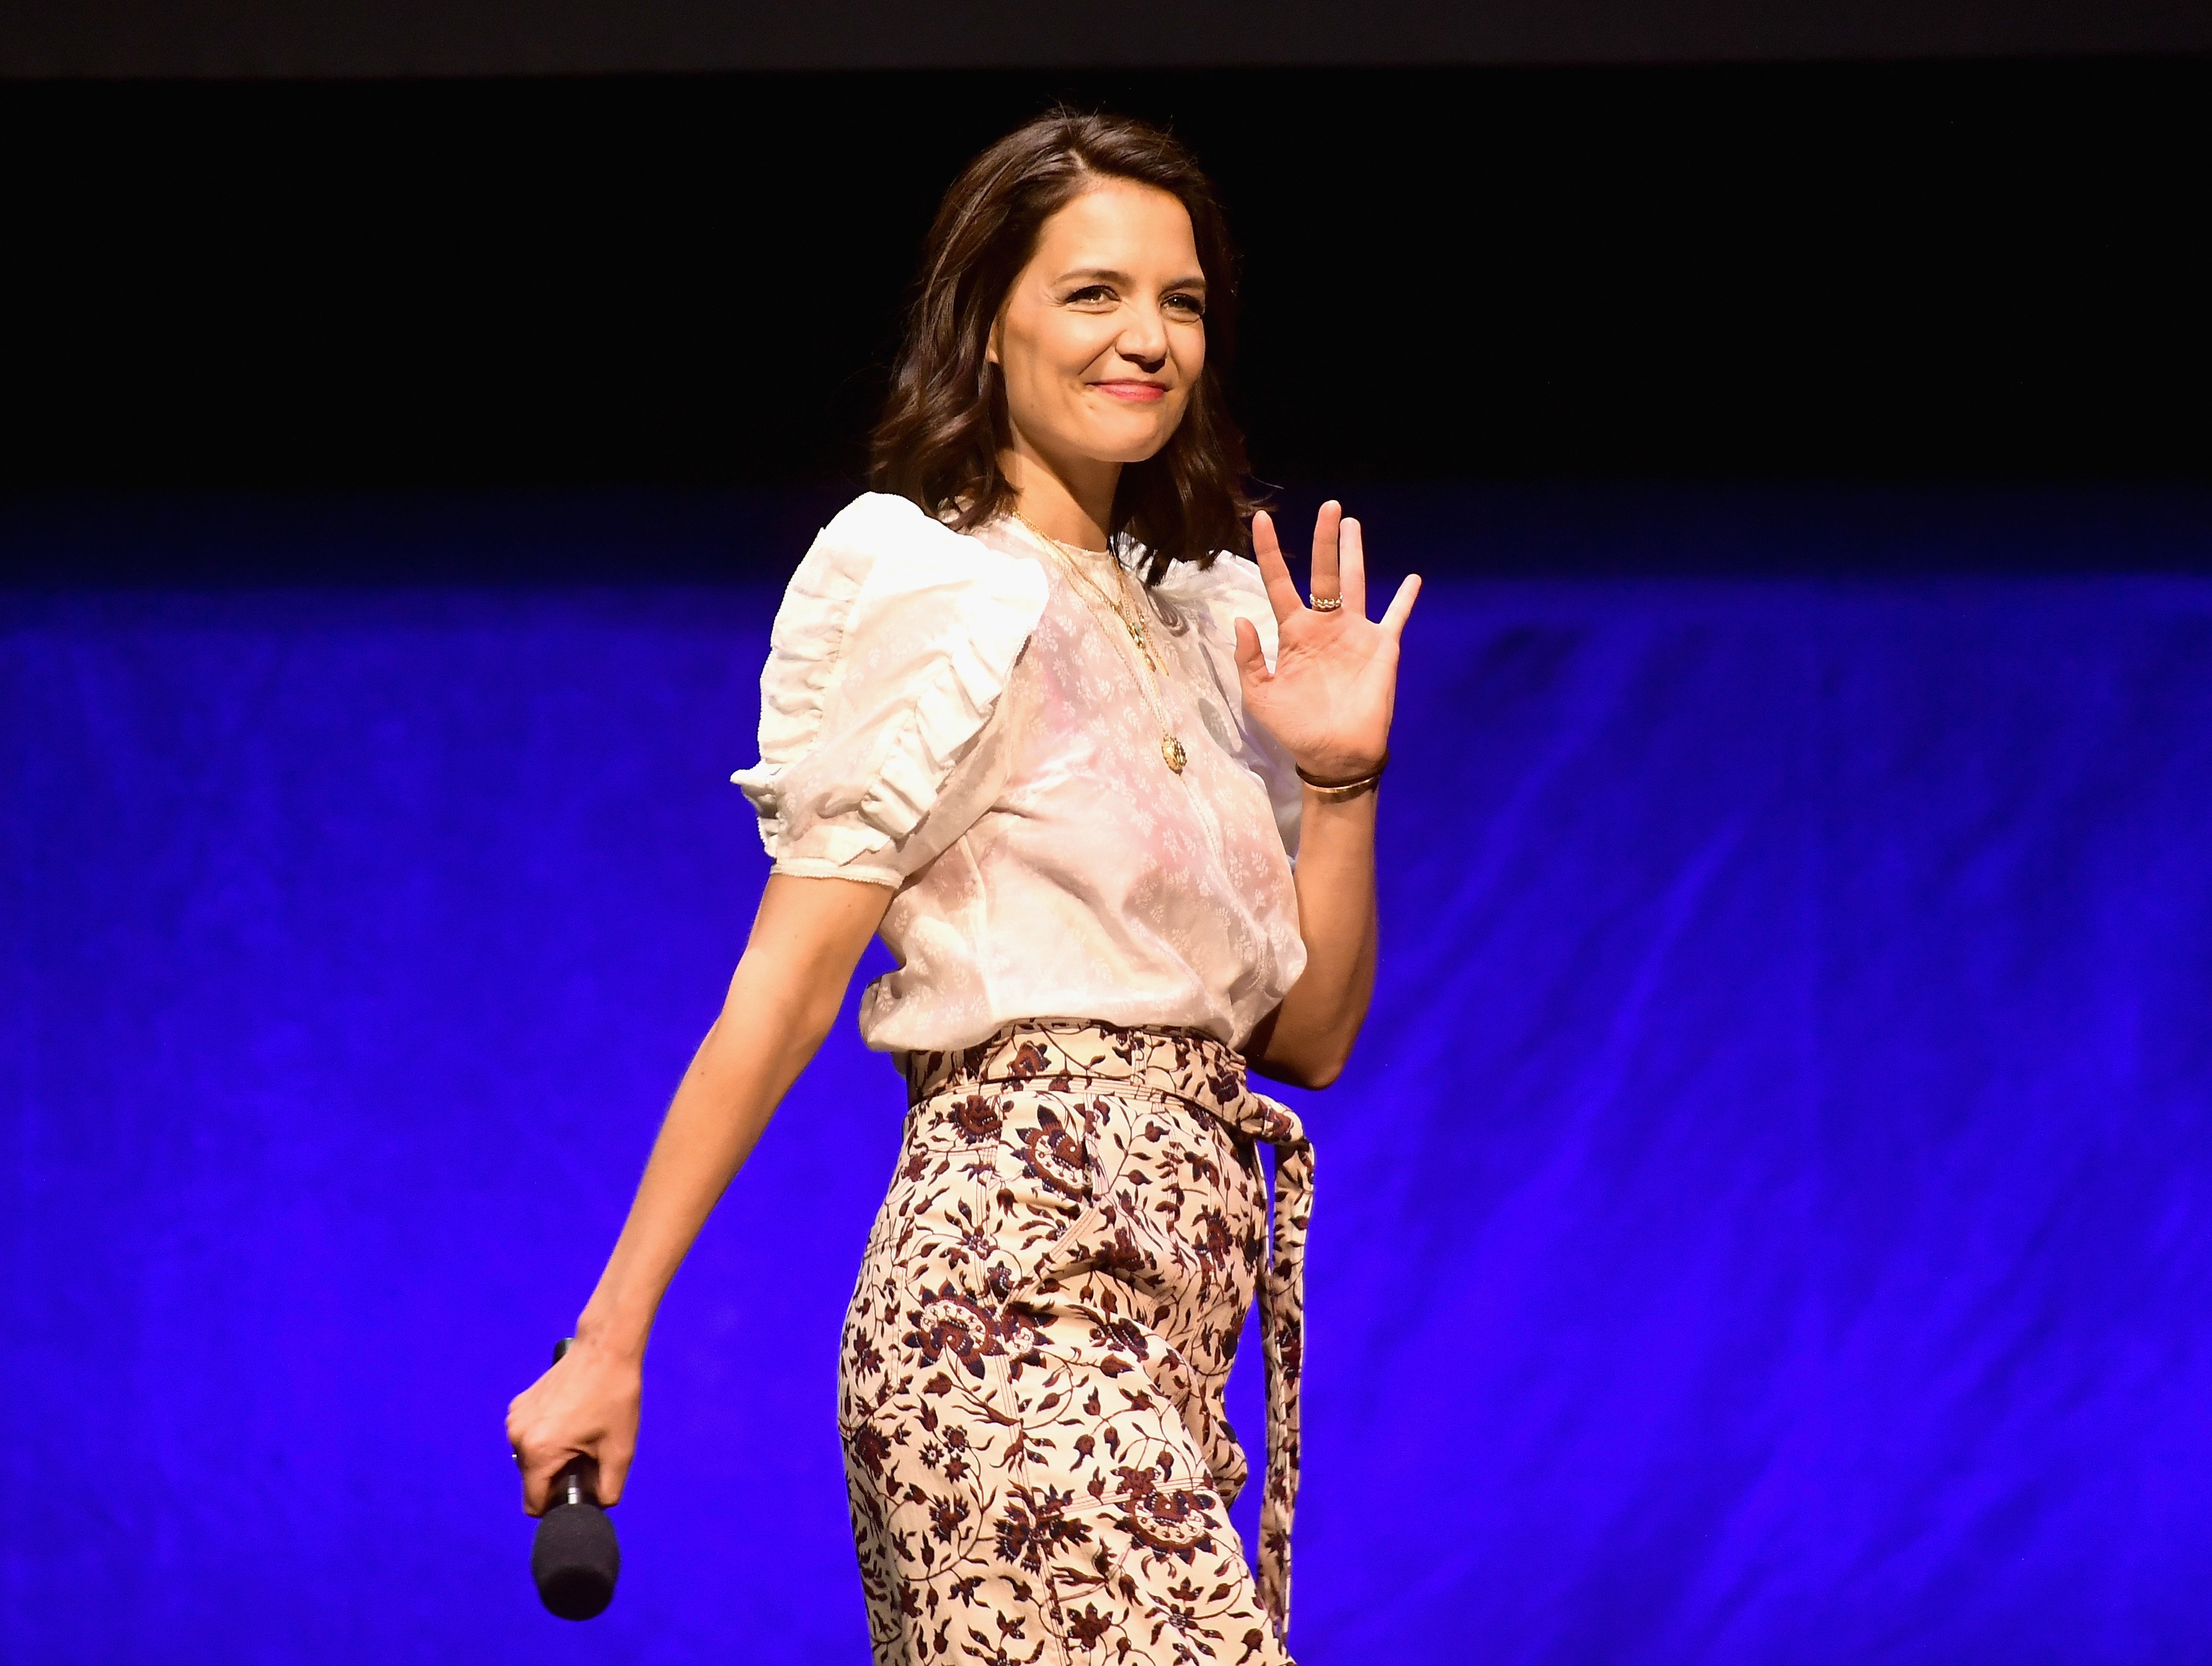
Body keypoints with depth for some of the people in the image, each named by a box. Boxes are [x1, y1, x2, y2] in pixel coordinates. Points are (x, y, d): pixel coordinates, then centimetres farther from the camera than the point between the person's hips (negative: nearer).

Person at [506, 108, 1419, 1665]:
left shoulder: (1204, 618, 18)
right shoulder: (927, 588, -3)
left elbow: (1306, 1036, 18)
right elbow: (783, 990, -7)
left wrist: (1344, 778, 3)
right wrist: (609, 1345, -10)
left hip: (1167, 1301, 8)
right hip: (1026, 1264, -8)